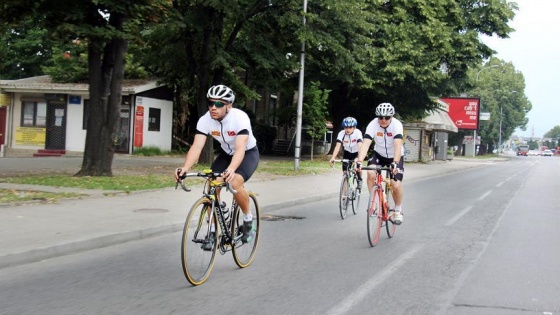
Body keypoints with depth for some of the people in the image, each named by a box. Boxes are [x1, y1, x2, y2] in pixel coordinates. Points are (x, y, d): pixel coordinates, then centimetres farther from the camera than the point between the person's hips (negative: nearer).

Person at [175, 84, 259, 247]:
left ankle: (248, 218, -4)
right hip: (226, 153, 5)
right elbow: (196, 147, -30)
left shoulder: (240, 117, -33)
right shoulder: (205, 120, -21)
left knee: (235, 183, -30)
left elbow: (240, 148, -44)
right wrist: (185, 168, -48)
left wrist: (231, 170, -63)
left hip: (248, 153, -5)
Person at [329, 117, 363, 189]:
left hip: (356, 152, -2)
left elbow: (360, 145, -44)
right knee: (345, 171, -8)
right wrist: (333, 158, -50)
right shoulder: (341, 133, -26)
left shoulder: (358, 133, -31)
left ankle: (359, 180, 8)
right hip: (347, 153, 2)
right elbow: (337, 146, -34)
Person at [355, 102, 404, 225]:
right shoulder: (372, 125, -24)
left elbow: (398, 145, -41)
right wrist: (359, 161, -50)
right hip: (379, 154, 2)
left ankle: (398, 211, 12)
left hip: (395, 157, -2)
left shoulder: (397, 125, -29)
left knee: (396, 185, -15)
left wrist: (395, 163, -56)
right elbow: (366, 144, -34)